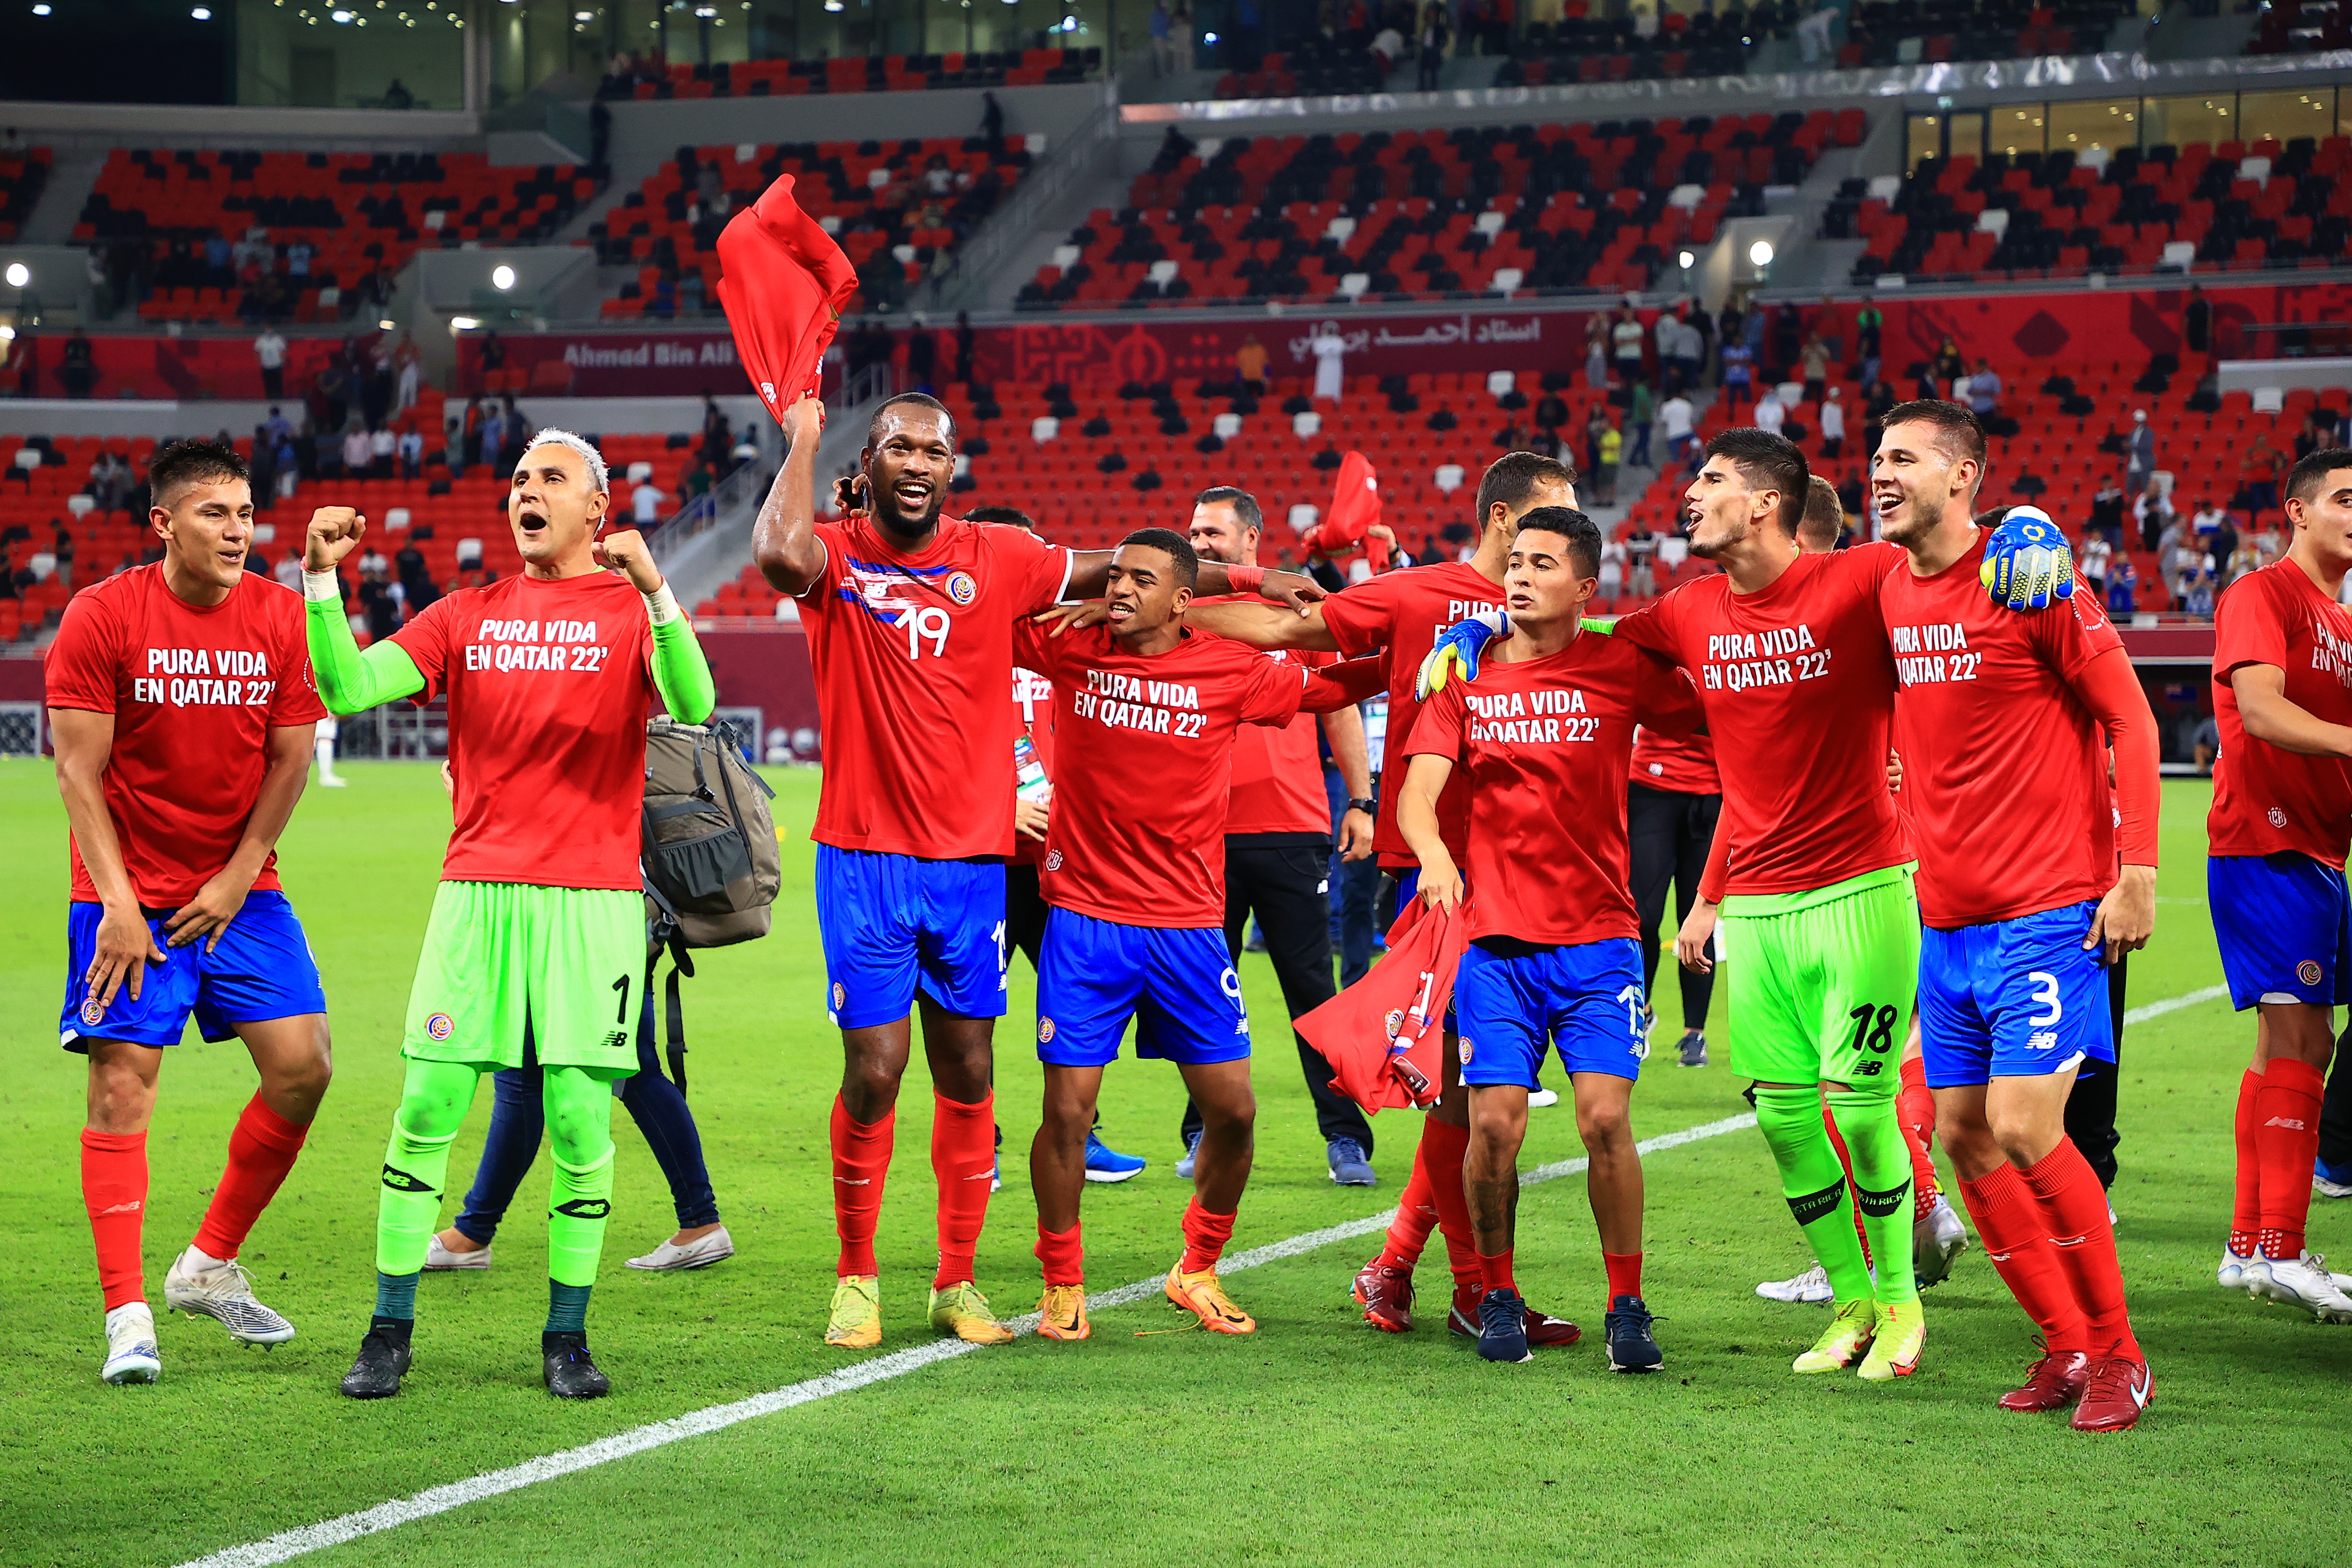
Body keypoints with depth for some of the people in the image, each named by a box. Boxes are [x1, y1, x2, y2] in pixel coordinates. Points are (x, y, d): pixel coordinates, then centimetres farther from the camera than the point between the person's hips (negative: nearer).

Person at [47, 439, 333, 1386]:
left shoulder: (281, 618, -1)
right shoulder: (100, 617, -10)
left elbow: (290, 760, 3)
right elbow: (79, 772, -10)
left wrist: (236, 880, -4)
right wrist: (119, 905, -15)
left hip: (240, 891, 4)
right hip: (127, 893, -4)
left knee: (302, 1067, -4)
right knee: (123, 1084, -8)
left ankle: (210, 1268, 14)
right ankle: (127, 1317, -6)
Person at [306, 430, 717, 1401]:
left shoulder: (632, 610, 4)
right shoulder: (468, 616, 13)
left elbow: (693, 706, -15)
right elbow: (348, 688, 4)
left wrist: (653, 588, -28)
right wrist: (320, 579, -8)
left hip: (593, 898, -2)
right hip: (477, 892, 2)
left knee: (580, 1116, -4)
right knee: (428, 1108, -3)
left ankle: (567, 1337, 9)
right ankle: (389, 1332, 7)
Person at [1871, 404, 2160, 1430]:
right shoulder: (1888, 593, 9)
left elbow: (2131, 719, -9)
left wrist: (2137, 873, -15)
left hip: (2047, 912, -7)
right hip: (1946, 918, 7)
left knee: (2024, 1131, -14)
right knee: (1963, 1136, 5)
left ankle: (2116, 1354, 2)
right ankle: (2066, 1346, 19)